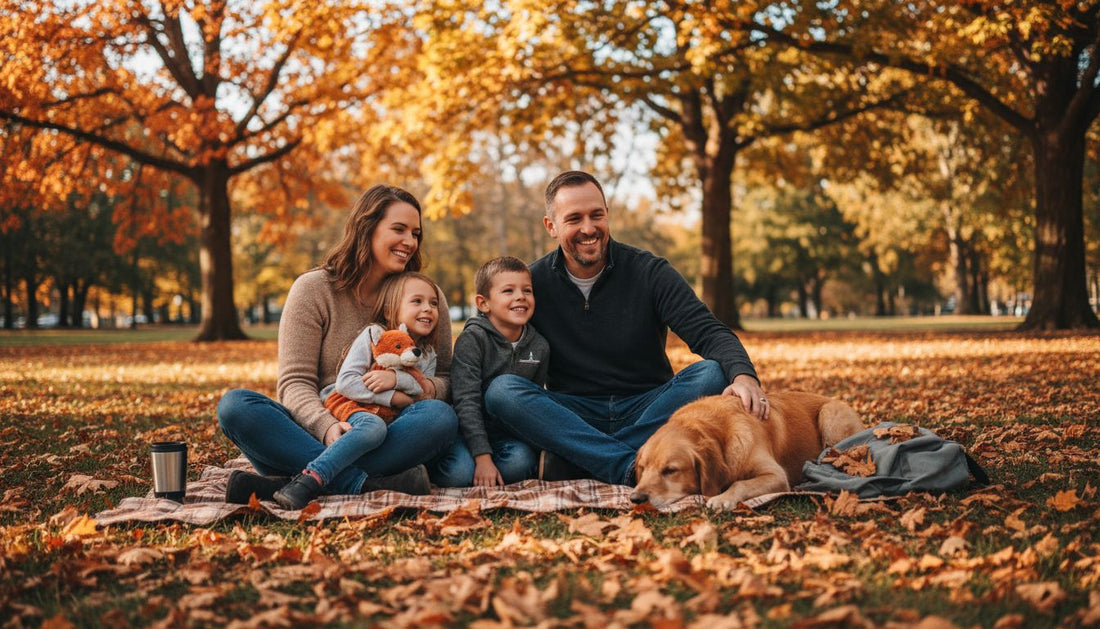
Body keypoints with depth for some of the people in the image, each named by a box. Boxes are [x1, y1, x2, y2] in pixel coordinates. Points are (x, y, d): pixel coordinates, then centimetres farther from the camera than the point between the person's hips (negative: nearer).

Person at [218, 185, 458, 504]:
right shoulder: (313, 289, 2)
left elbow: (445, 377, 9)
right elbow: (295, 382, -6)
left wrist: (425, 389, -17)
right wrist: (327, 426, -28)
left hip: (385, 439, 1)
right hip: (315, 435, -1)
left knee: (441, 416, -31)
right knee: (234, 405, -26)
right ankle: (364, 484, -39)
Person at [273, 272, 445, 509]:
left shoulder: (427, 356, 16)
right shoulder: (373, 335, 0)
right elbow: (345, 382, -11)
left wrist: (397, 379, -20)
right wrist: (393, 398, -16)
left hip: (390, 417, 5)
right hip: (348, 404, -5)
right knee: (373, 426, -40)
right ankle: (311, 479, -46)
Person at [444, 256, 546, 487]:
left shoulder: (539, 347, 2)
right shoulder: (472, 339, -13)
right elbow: (466, 401, -19)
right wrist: (483, 456, -27)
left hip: (509, 433, 3)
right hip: (469, 430, -3)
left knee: (520, 461, -30)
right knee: (461, 471, -30)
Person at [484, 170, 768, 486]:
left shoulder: (651, 273, -2)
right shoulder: (532, 282, 1)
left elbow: (709, 333, -10)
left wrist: (743, 374, -34)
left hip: (648, 411, 0)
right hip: (573, 416, 0)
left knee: (712, 373, -26)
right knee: (501, 389, -26)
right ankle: (630, 467, -37)